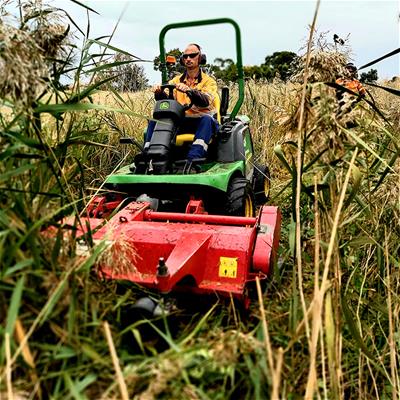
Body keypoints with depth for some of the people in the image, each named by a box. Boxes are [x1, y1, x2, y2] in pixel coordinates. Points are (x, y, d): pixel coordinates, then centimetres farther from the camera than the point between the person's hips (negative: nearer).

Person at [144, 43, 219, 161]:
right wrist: (159, 93, -19)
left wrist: (189, 91, -35)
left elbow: (205, 101, -17)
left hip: (200, 121, -3)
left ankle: (193, 158, -52)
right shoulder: (176, 80, 18)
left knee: (207, 119, -36)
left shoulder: (209, 81, 5)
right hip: (179, 121, 4)